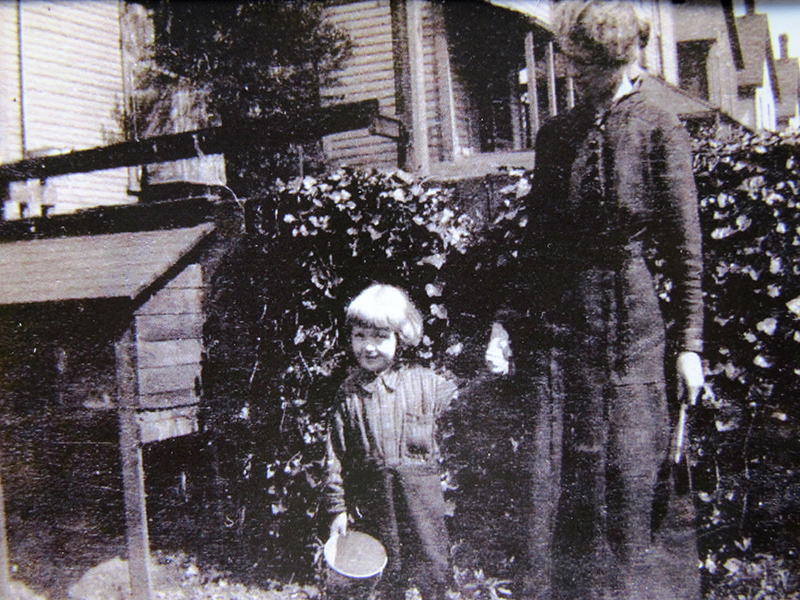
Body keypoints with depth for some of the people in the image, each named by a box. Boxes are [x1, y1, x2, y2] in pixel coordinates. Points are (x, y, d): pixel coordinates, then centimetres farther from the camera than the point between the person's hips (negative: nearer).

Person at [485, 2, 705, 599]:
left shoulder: (660, 131, 0)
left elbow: (687, 251, -1)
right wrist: (508, 321, 8)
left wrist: (690, 343, -6)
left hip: (633, 329, -3)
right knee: (556, 473, 6)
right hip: (555, 325, 4)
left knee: (634, 471, 2)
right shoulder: (556, 134, 11)